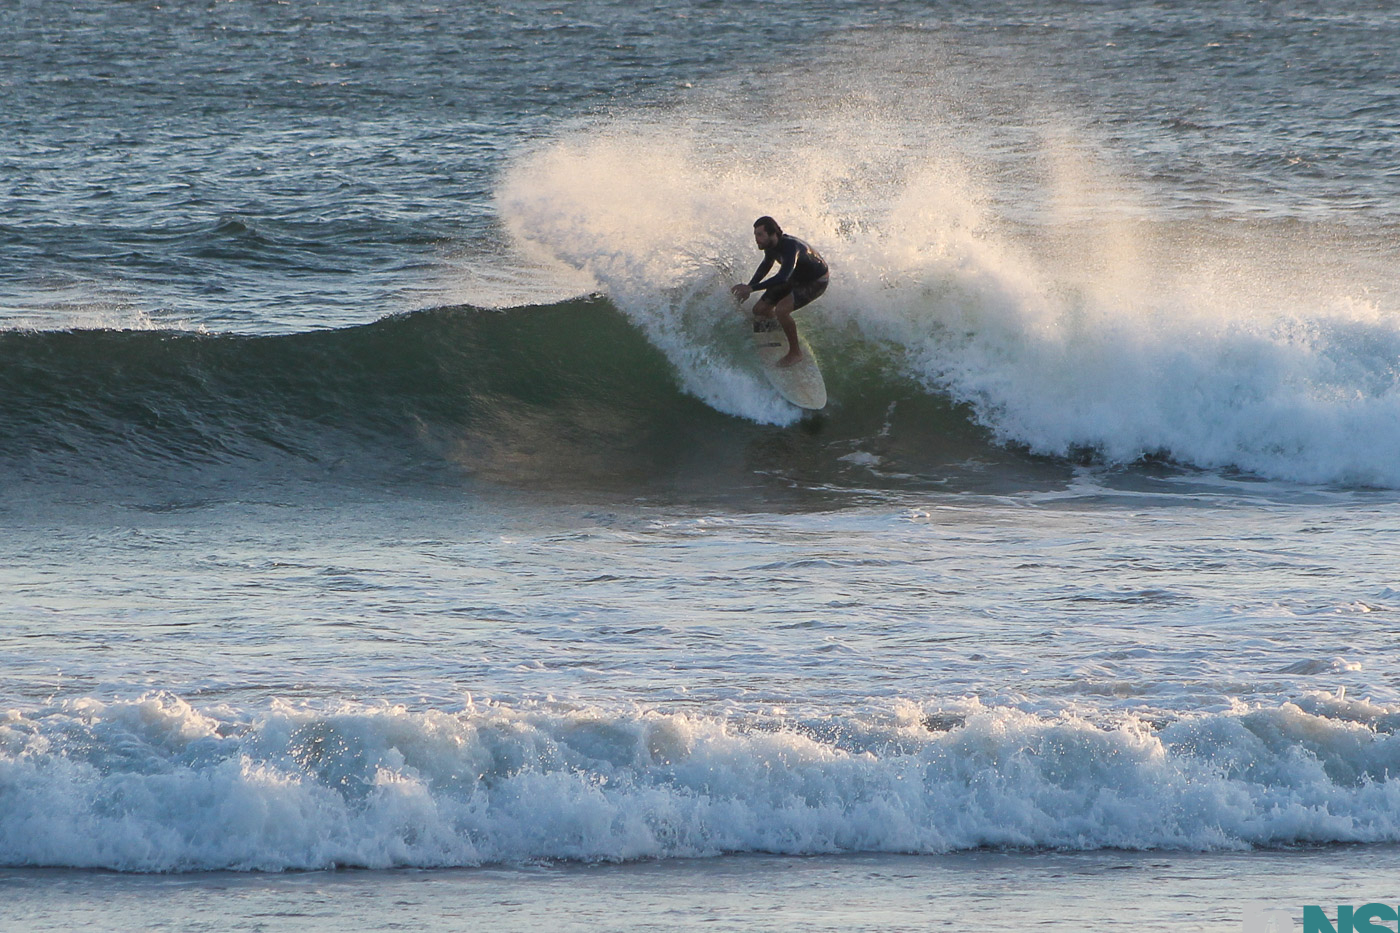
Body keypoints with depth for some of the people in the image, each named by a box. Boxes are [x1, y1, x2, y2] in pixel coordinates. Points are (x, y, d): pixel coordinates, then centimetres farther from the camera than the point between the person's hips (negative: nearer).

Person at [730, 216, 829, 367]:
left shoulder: (790, 246, -39)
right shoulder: (771, 245, -13)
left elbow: (783, 277, -50)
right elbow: (767, 264, 10)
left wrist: (751, 288, -52)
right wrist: (748, 287, 3)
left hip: (816, 281, -8)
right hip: (796, 277, 8)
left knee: (781, 310, -28)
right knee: (760, 310, 4)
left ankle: (795, 352, -9)